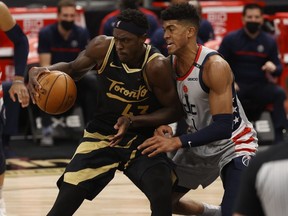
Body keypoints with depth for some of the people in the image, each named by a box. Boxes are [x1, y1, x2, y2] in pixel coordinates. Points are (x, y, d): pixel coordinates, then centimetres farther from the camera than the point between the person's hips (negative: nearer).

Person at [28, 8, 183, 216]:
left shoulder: (156, 66, -24)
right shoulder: (102, 47, -16)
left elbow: (173, 111, -13)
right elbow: (73, 68, 4)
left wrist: (133, 121, -27)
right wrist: (43, 71, -17)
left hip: (143, 139, -2)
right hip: (101, 135, 2)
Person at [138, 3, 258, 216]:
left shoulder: (215, 66, -29)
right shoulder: (169, 64, -8)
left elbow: (223, 127, -32)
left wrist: (177, 142, -37)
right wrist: (162, 125, -16)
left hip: (233, 144, -8)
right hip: (199, 143, 8)